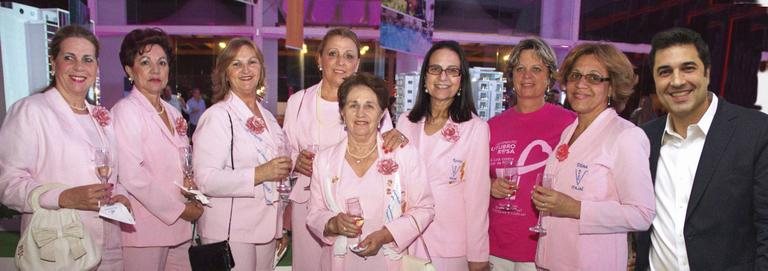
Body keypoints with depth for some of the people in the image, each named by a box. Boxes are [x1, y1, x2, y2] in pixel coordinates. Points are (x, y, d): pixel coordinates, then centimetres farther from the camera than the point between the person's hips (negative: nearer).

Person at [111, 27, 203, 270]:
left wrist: (190, 183, 0)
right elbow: (132, 175, -17)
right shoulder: (126, 110, -8)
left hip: (178, 227, 7)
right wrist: (179, 209, -12)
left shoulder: (173, 113, 14)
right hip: (145, 229, -6)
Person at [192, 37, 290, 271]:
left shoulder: (268, 117, 13)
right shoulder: (217, 116, -10)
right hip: (230, 233, -6)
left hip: (266, 229, 7)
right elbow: (205, 180, -20)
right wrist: (260, 174, -23)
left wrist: (282, 227, 21)